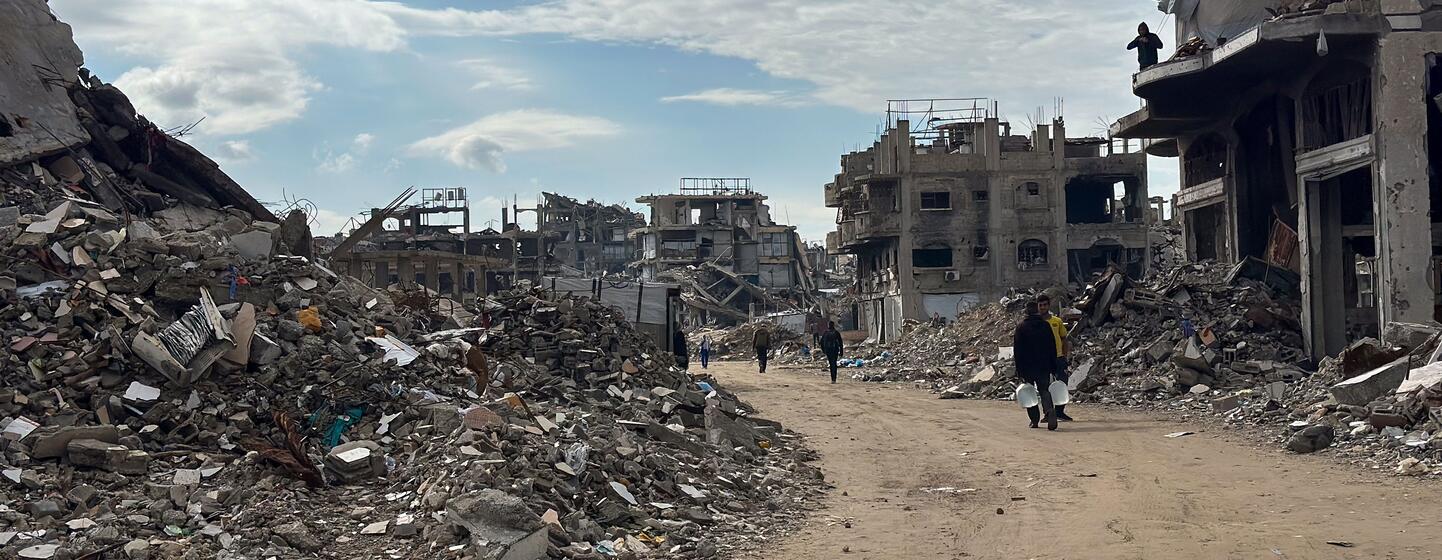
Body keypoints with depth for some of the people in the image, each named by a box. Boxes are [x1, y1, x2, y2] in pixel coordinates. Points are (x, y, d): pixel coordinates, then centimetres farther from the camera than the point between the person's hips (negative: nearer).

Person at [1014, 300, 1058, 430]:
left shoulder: (1021, 327, -4)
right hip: (1044, 366, 2)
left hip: (1027, 366, -2)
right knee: (1044, 390, 4)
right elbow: (1052, 347, 6)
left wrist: (1019, 369, -1)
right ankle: (1050, 411, -22)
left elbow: (1017, 349, -5)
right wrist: (1053, 366, 12)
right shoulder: (1046, 325, 4)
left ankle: (1034, 420, 10)